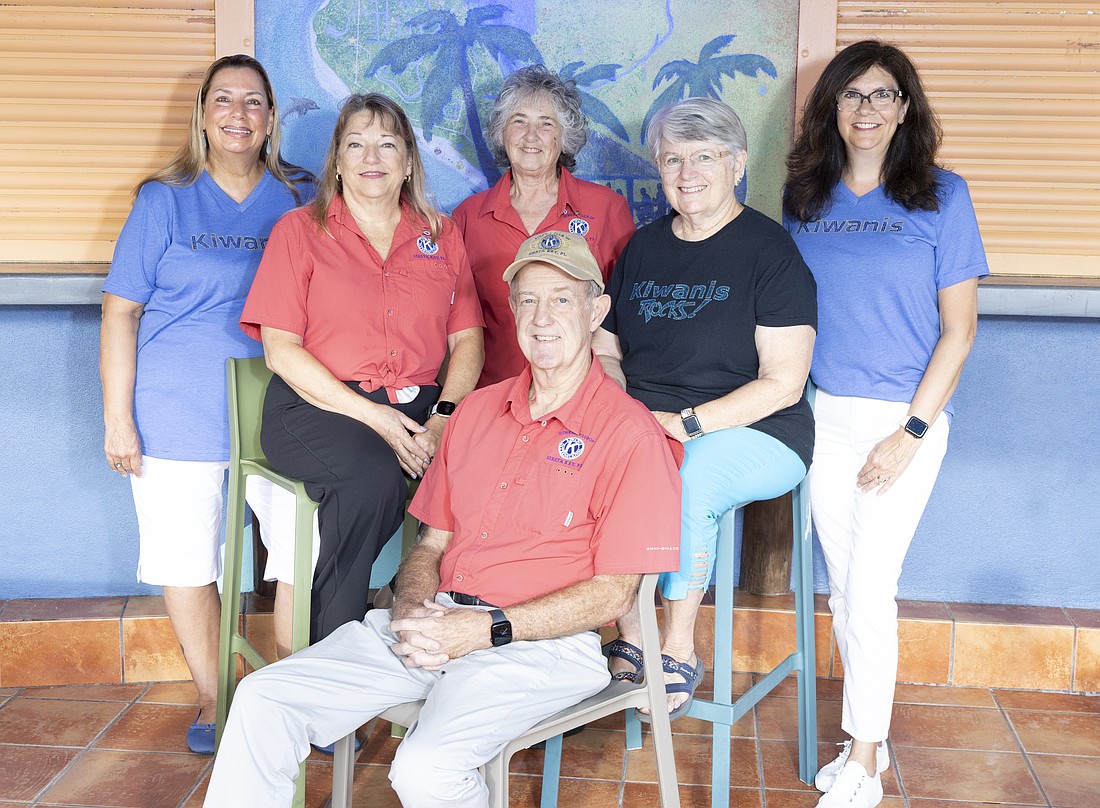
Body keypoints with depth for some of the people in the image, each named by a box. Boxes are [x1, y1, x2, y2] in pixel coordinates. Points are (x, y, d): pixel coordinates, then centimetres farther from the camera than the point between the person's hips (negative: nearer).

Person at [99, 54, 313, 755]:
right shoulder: (164, 200, 2)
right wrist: (118, 416, -4)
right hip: (178, 417, -1)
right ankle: (214, 702, 24)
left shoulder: (300, 199, 7)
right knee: (188, 563, 6)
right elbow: (121, 311, 1)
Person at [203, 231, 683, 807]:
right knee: (264, 699, -9)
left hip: (540, 643, -6)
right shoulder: (477, 410, 17)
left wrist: (487, 628, -15)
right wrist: (414, 610, -3)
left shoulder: (629, 433, -4)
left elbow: (614, 592, -8)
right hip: (435, 627, 6)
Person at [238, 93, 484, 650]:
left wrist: (444, 418, -9)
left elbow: (467, 339, 11)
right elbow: (281, 350, -1)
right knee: (373, 478, -36)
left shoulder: (441, 234, 18)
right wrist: (373, 416, -12)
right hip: (317, 406, -2)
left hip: (418, 405, 3)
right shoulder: (300, 230, 8)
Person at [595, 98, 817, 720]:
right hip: (642, 431, 5)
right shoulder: (644, 248, 14)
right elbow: (605, 350, 19)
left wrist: (686, 424, -19)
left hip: (757, 436, -5)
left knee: (686, 480, -37)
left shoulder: (769, 250, -5)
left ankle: (680, 652, -16)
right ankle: (630, 642, -13)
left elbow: (782, 384, -11)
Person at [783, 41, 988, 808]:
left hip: (903, 417, -4)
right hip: (825, 415, 4)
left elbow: (959, 328, -5)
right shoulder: (804, 199, 7)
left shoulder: (941, 197, -4)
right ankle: (868, 736, 25)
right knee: (842, 585, 10)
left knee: (869, 589, -5)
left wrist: (912, 432, -11)